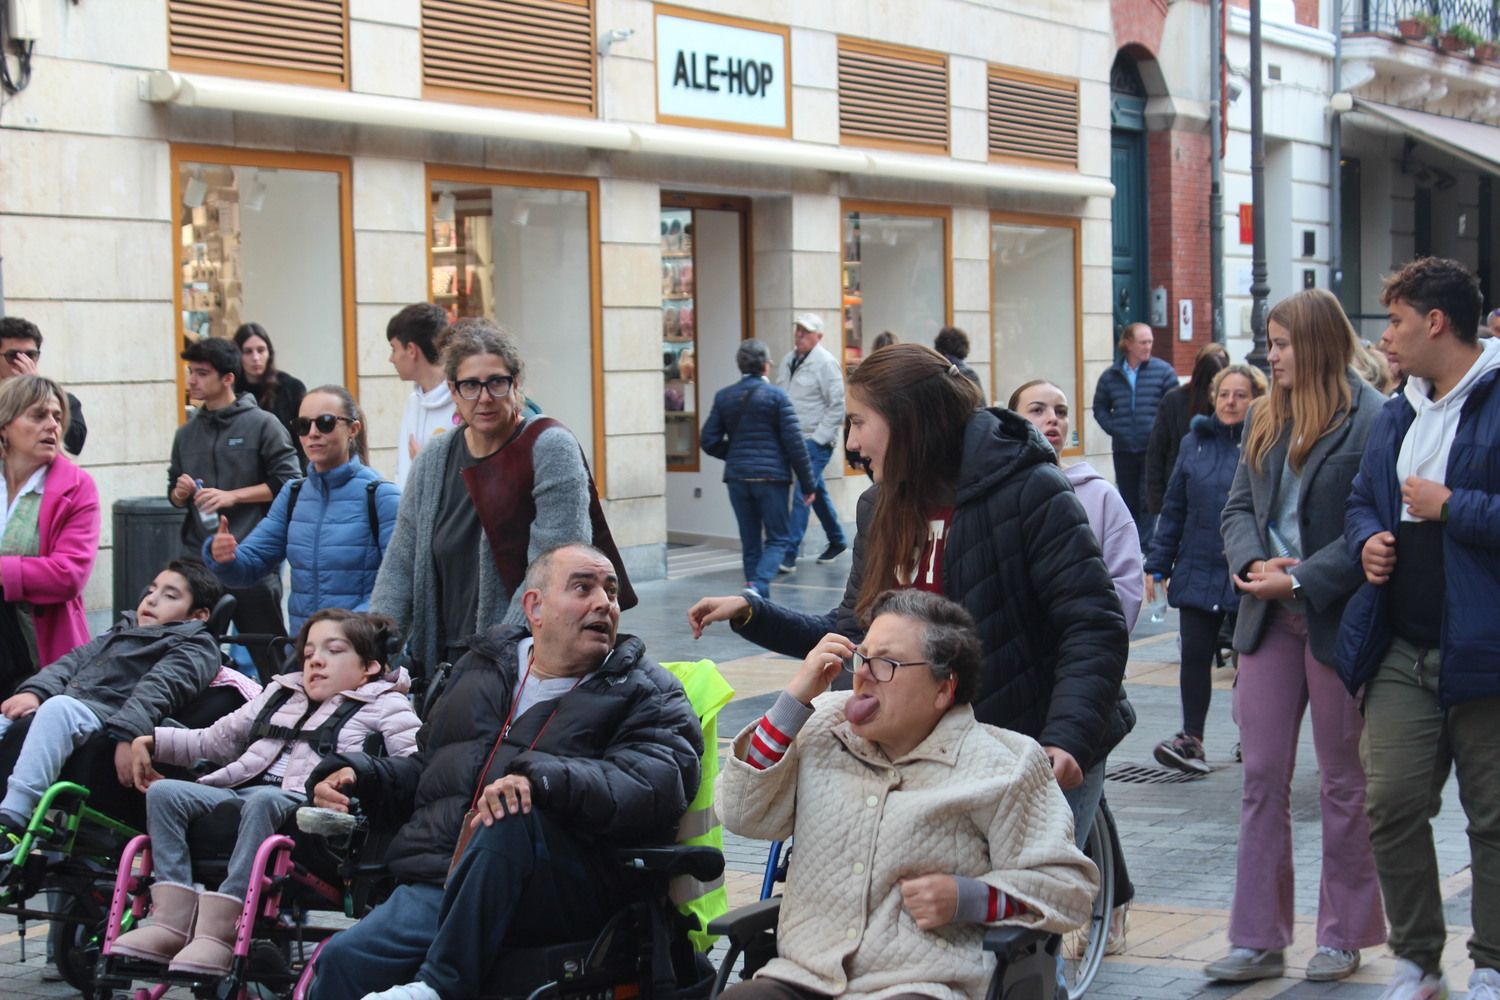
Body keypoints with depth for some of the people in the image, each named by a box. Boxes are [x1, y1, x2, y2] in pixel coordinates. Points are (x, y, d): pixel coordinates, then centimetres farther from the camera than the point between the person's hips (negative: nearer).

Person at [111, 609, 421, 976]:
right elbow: (215, 740, 39)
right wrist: (153, 742, 25)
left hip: (304, 806, -6)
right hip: (238, 791, 7)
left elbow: (418, 763, -3)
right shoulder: (280, 694, 34)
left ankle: (218, 929, -42)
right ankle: (172, 919, -25)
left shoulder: (384, 706, 14)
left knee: (263, 800, -38)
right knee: (164, 792, -15)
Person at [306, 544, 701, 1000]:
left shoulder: (647, 693, 10)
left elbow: (650, 787, -12)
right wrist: (356, 776, 16)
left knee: (511, 819, -36)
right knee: (344, 960, -24)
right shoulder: (480, 668, 26)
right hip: (436, 884, 4)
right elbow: (423, 772, 38)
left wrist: (540, 779, -28)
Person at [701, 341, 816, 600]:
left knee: (750, 542, 12)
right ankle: (757, 586, -20)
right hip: (771, 476, -4)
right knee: (778, 538, 3)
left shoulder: (723, 397, 5)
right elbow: (795, 442, -8)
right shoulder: (776, 396, -6)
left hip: (737, 477, 4)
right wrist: (808, 483, -1)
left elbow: (709, 441, 5)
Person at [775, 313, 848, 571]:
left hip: (815, 442, -8)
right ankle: (837, 541, 32)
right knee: (817, 493, 17)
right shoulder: (789, 361, 12)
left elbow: (837, 406, -13)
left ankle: (789, 554, -16)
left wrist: (819, 438, -15)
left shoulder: (826, 363, -11)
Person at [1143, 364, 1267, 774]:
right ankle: (1191, 739, 6)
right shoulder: (1195, 443, 5)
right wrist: (1157, 565, 6)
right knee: (1195, 655, 0)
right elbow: (1174, 508, 9)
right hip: (1197, 571, 3)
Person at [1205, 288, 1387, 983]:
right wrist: (1251, 563, -9)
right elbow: (1238, 506, 11)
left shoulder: (1371, 419, -11)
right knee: (1261, 776, 5)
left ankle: (1344, 936, 20)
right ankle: (1258, 939, 11)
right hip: (1268, 616, 6)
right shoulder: (1266, 418, 11)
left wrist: (1301, 581, -20)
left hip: (1337, 619, -6)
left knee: (1341, 779, 7)